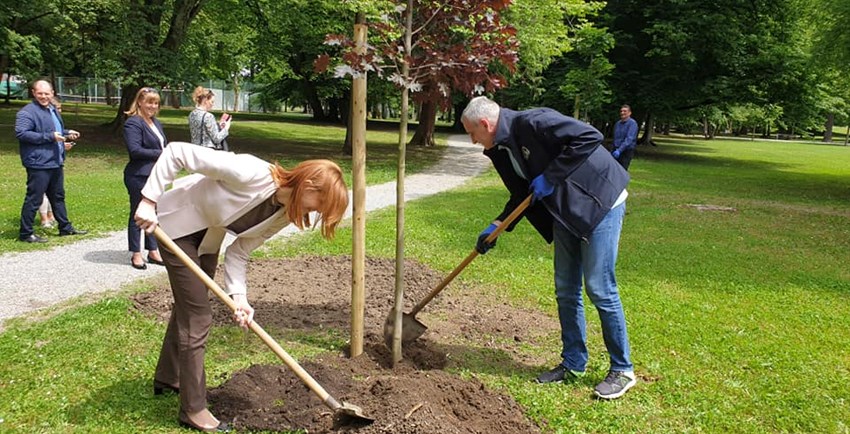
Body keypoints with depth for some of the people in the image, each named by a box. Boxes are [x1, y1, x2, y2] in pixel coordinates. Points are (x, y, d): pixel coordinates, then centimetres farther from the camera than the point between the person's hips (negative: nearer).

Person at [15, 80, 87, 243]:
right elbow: (21, 133, -24)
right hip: (38, 164, -9)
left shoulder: (52, 110, 17)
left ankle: (65, 227, 29)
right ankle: (25, 233, 7)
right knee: (34, 199, -3)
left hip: (56, 162, 9)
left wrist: (66, 133, 13)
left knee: (58, 197, 19)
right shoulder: (27, 112, -13)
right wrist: (50, 137, -25)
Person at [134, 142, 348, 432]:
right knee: (197, 317, -6)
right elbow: (176, 152, -33)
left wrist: (238, 295, -23)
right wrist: (149, 201, -31)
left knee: (189, 305, 22)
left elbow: (239, 251, -10)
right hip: (176, 226, -8)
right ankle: (193, 409, 9)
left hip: (209, 237, 8)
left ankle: (167, 378, 45)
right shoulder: (250, 173, -38)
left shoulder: (285, 215, -14)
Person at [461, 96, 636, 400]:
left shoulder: (532, 123, -22)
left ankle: (622, 370, 11)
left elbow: (589, 137, -30)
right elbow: (522, 195, 14)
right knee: (566, 291, 11)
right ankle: (573, 364, 25)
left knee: (600, 289, -5)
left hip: (600, 204, -9)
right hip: (566, 212, 9)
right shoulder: (501, 149, 5)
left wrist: (550, 176, -27)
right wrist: (496, 227, 2)